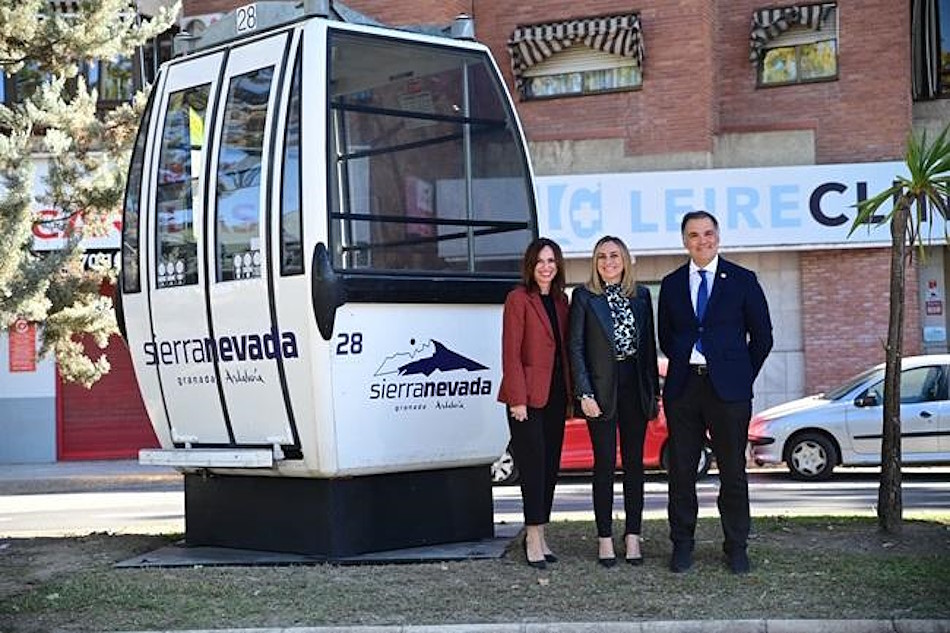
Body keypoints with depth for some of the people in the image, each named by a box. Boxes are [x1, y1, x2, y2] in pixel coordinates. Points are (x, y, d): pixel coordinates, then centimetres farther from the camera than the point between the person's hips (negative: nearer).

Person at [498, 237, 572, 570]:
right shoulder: (519, 298, -7)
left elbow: (565, 349, 15)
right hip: (528, 397, -7)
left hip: (555, 395, 7)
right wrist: (517, 399, -15)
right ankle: (534, 538, 1)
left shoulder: (561, 300, 13)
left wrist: (571, 393, 9)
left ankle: (538, 535, 17)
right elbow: (511, 353, -11)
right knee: (534, 465, -5)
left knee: (551, 465, 8)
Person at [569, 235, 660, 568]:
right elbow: (576, 347, -3)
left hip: (635, 387, 3)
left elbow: (649, 344, 11)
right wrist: (585, 393, -11)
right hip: (602, 388, -3)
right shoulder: (584, 296, 0)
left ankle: (632, 536, 13)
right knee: (605, 463, -1)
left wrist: (654, 391, 6)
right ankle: (605, 538, 6)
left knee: (634, 463, 6)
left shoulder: (641, 295, 10)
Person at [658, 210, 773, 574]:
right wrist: (683, 366, 11)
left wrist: (743, 376, 5)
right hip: (683, 387, 2)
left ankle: (736, 547, 13)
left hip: (728, 388, -2)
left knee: (733, 471, 3)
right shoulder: (672, 284, 10)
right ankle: (682, 544, 16)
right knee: (681, 470, 5)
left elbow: (762, 335, 6)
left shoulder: (742, 280, 3)